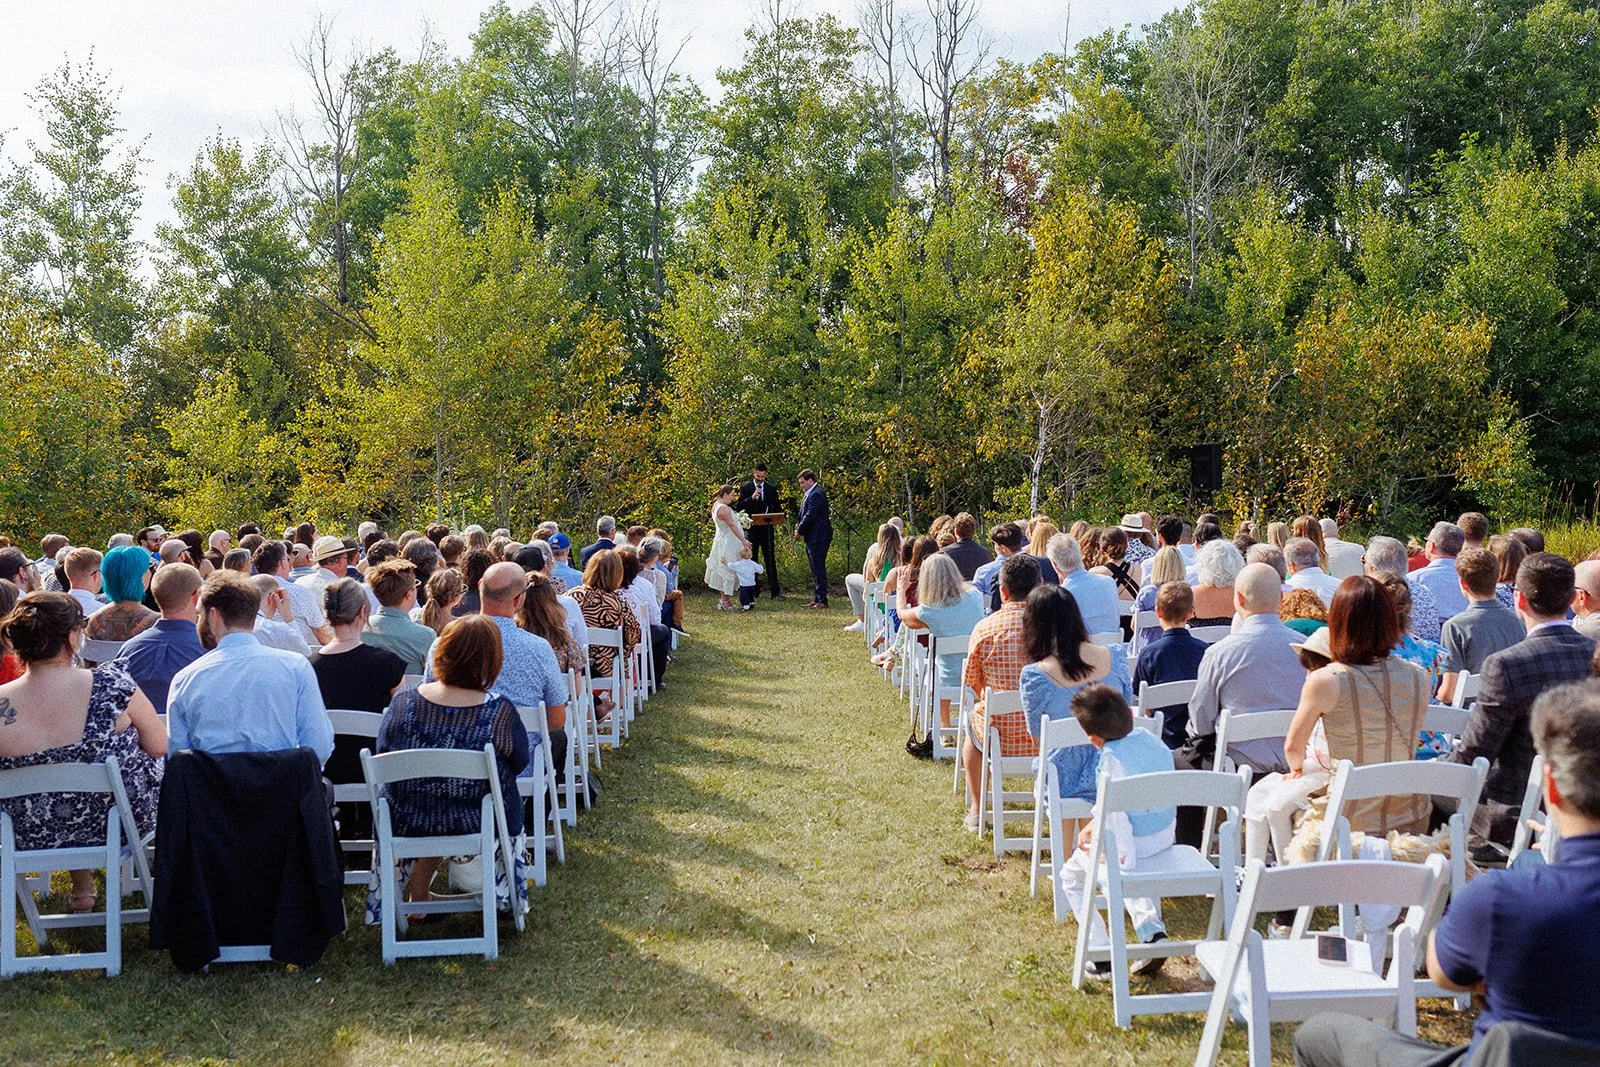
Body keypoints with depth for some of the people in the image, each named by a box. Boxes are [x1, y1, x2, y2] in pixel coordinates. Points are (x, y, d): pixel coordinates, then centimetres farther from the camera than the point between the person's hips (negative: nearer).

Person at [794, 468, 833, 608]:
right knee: (816, 569, 13)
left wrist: (799, 531, -11)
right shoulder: (809, 494, 17)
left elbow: (810, 515, -20)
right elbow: (804, 514, 21)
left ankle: (822, 600, -7)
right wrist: (799, 527, 4)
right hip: (813, 538, 11)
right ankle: (817, 599, 19)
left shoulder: (816, 494, -16)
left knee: (818, 569, -9)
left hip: (818, 537, -11)